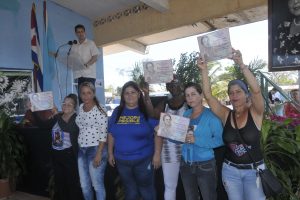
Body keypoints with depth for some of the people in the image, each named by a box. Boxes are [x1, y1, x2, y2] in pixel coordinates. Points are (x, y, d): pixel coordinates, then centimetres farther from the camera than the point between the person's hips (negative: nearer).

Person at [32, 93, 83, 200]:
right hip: (56, 154, 6)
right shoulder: (57, 117, 7)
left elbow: (66, 128, -28)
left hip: (69, 155, -6)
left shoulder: (76, 118, -12)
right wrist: (33, 111, -5)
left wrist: (57, 115, -24)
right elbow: (43, 124, 4)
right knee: (59, 181, 19)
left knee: (72, 182, 3)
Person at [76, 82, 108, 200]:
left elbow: (104, 133, -16)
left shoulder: (99, 109, -13)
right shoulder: (81, 107, 8)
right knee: (84, 185, 17)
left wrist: (99, 153, -19)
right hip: (82, 150, 7)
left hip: (95, 149, -7)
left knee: (97, 185, 5)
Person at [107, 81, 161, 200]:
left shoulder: (147, 111, -8)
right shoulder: (117, 112, 3)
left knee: (146, 190, 12)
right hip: (121, 160, 4)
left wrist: (157, 154, -12)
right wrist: (110, 153, 9)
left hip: (143, 159, -3)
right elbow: (111, 134, 10)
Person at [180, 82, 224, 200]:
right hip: (185, 164, 5)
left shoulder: (211, 115, -13)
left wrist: (196, 140, -26)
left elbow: (220, 140, -20)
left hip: (205, 165, -5)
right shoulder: (185, 114, 4)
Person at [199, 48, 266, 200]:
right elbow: (208, 95, -13)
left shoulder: (255, 113, -10)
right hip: (230, 170, 2)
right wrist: (204, 70, -20)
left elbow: (256, 90, -27)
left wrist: (241, 64, -35)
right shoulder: (226, 115, -4)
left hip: (253, 170, -2)